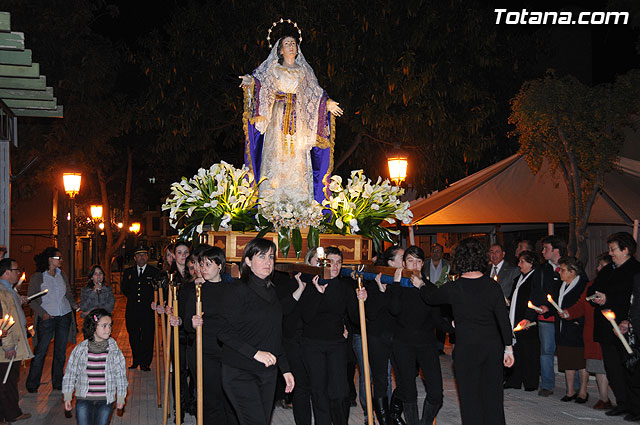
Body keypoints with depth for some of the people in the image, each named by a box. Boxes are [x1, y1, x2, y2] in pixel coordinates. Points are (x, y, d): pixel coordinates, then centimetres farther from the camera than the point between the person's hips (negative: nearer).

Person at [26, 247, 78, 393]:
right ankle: (32, 384, 11)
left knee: (61, 351, 8)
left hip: (65, 316, 4)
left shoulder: (62, 275, 10)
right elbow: (31, 299, -4)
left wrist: (74, 304, -3)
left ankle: (57, 382, 19)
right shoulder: (37, 277, -4)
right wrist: (42, 313, -14)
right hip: (47, 318, -4)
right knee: (40, 351, -2)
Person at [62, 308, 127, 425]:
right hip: (83, 399, 0)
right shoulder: (80, 349, -7)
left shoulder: (114, 350, -7)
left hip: (106, 400, 0)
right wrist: (67, 397, 6)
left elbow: (120, 375, 3)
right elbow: (70, 373, 4)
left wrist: (120, 397, 7)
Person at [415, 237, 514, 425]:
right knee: (493, 395, 14)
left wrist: (421, 285, 29)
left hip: (467, 349, -3)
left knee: (470, 397, 8)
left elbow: (431, 297, 8)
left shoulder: (453, 288, -12)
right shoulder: (492, 286, -6)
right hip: (493, 346, 3)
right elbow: (504, 320, -4)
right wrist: (508, 348, 5)